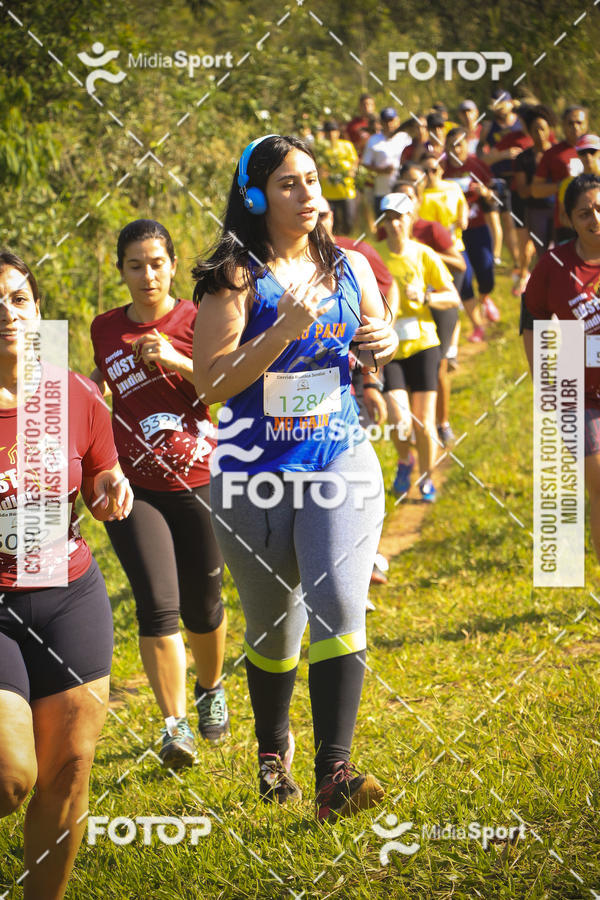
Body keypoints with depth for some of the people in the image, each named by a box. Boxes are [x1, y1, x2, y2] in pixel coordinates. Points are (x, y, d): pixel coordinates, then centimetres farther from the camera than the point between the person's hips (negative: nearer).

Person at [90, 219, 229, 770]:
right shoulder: (106, 330, 8)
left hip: (198, 483, -1)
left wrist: (177, 361, -20)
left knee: (202, 606, 9)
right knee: (157, 605, -13)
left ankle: (211, 690, 39)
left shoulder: (196, 321, -3)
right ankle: (175, 726, -7)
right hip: (134, 489, 1)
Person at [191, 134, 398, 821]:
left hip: (341, 462, 2)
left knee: (338, 605, -18)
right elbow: (211, 381, -16)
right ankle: (272, 748, 40)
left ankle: (333, 775, -22)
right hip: (254, 472, -2)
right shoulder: (236, 277, -8)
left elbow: (374, 339, 21)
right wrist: (285, 330, -25)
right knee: (272, 627, 12)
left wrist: (383, 346, -3)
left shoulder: (350, 268, 5)